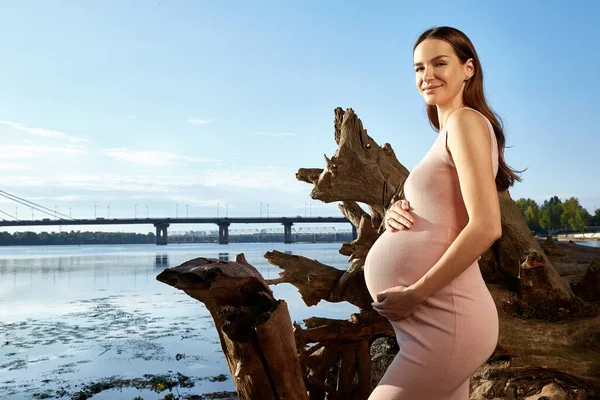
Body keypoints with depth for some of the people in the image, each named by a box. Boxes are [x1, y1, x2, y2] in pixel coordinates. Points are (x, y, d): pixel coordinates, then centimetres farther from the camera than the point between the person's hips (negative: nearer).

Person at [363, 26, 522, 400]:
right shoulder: (449, 133, 20)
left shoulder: (465, 120, -8)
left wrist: (414, 293, -17)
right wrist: (395, 215, 0)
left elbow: (486, 226, -19)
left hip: (445, 319, -9)